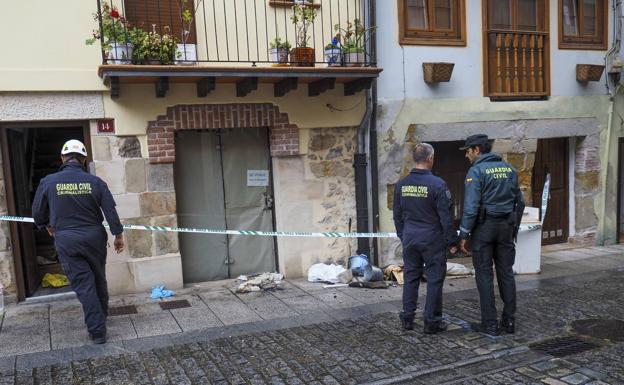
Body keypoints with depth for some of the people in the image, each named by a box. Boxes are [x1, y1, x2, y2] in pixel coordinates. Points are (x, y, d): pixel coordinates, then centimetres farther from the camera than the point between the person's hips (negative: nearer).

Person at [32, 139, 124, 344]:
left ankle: (97, 331, 3)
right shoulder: (95, 182, -6)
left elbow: (38, 213, 5)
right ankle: (102, 313, 41)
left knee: (83, 285, 2)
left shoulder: (48, 182, -7)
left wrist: (48, 226, 25)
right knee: (99, 278, 21)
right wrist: (118, 235, 4)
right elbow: (110, 211, -6)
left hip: (66, 241, -1)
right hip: (94, 237, 2)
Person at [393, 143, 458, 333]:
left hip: (410, 238, 5)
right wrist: (451, 241, -3)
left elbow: (397, 215, 11)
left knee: (410, 277, 13)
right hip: (433, 239, -5)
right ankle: (432, 322, 9)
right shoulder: (437, 184, -14)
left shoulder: (401, 184, 3)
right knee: (434, 279, 4)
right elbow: (445, 216, -11)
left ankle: (407, 318, 18)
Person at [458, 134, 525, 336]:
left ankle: (490, 324, 5)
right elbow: (520, 202, 12)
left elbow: (471, 206, -18)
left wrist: (463, 234, -13)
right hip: (506, 227, 6)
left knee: (484, 275, 1)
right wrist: (514, 228, 19)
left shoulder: (476, 171, -11)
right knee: (506, 273, 11)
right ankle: (509, 321, 17)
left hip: (484, 227, -6)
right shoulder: (509, 168, 9)